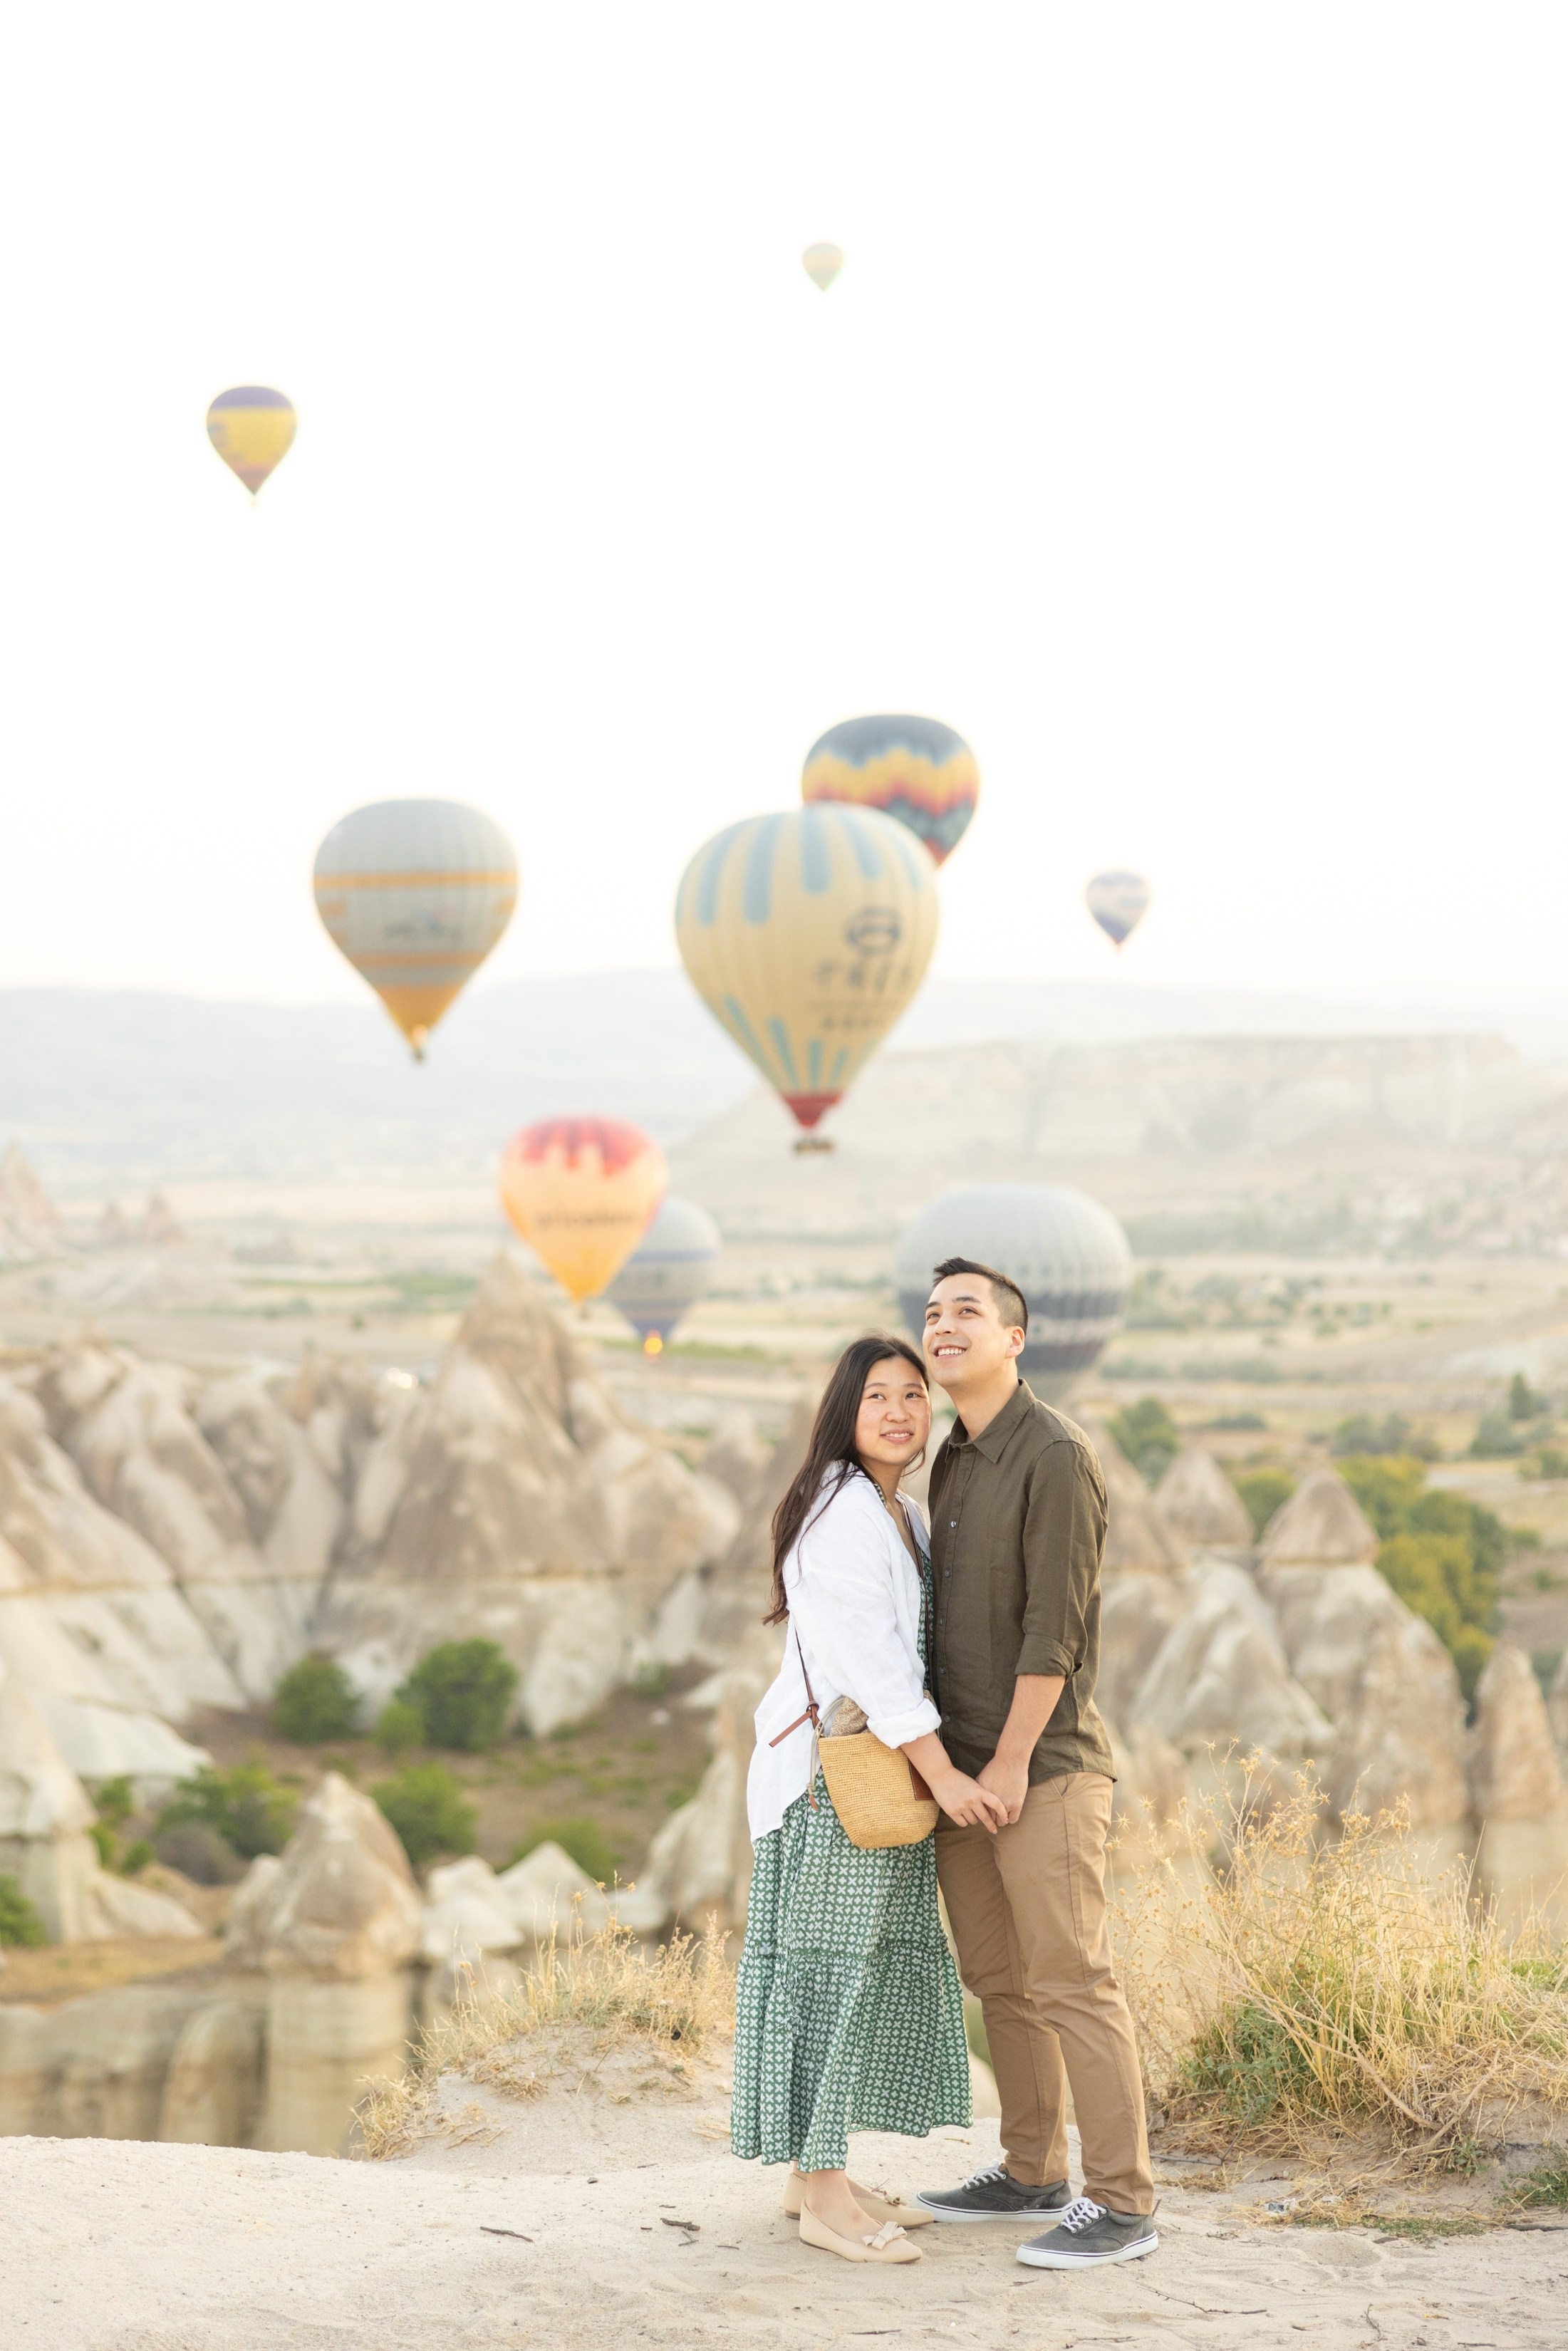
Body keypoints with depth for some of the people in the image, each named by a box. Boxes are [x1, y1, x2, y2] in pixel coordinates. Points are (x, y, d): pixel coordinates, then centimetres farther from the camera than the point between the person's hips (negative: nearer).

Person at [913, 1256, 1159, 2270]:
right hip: (962, 1764, 9)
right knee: (997, 1977, 13)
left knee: (1071, 1982, -8)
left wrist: (1013, 1760, -19)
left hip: (1043, 1765, -9)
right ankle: (1033, 2173, 23)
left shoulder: (1057, 1455, -14)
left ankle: (1122, 2204, -4)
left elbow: (1054, 1624, -17)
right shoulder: (954, 1464, 13)